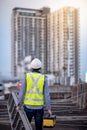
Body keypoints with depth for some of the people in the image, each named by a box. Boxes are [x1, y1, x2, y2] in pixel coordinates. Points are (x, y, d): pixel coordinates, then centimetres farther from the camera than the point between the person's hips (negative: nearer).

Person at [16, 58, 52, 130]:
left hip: (28, 106, 0)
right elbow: (46, 94, -5)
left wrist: (19, 105, 0)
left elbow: (22, 91, -5)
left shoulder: (27, 76, -1)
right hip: (39, 107, 0)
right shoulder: (44, 78, 0)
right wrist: (49, 108, -2)